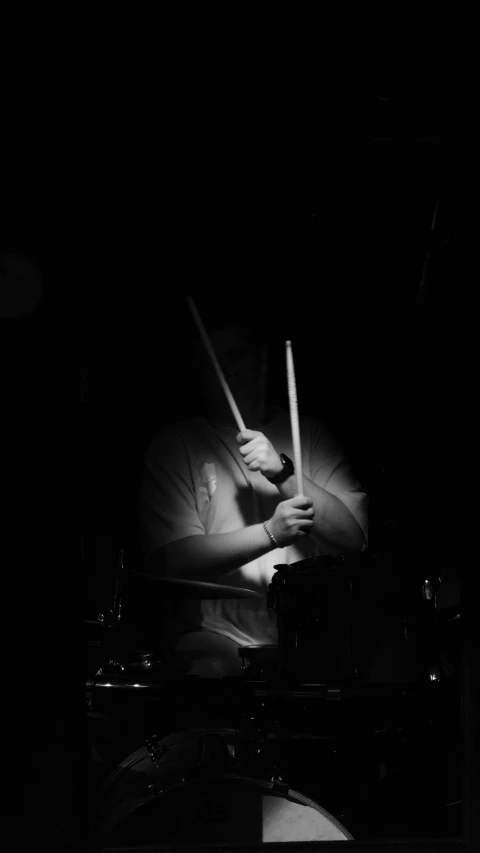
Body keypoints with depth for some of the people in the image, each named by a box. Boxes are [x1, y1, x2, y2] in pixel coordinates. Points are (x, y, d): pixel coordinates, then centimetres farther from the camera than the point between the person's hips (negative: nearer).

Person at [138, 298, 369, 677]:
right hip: (217, 635, -2)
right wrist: (272, 533, -20)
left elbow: (355, 535, 0)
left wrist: (283, 473, -13)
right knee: (215, 669, -33)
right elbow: (177, 558, -6)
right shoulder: (175, 446, 6)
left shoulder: (309, 435, 12)